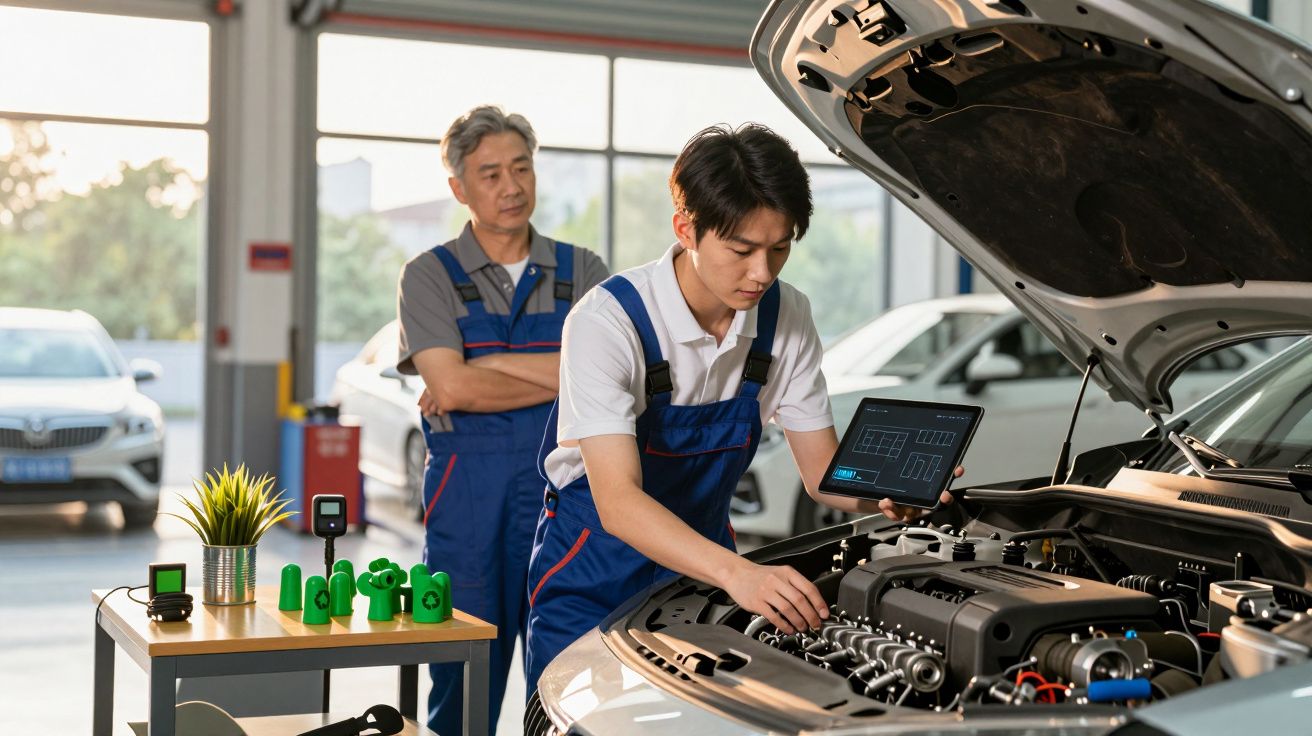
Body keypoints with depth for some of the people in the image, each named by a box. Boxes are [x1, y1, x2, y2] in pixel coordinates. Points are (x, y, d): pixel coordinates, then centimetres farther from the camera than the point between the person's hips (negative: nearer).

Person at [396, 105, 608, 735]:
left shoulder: (581, 271, 11)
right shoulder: (430, 275, 5)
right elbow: (451, 385, -9)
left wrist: (480, 369, -10)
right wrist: (566, 379, -6)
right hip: (469, 489, -2)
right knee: (466, 680, 2)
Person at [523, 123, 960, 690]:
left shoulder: (787, 318, -8)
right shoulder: (608, 322, -26)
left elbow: (825, 472, -3)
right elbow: (617, 500, -34)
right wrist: (738, 572, -49)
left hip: (699, 568, 4)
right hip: (594, 577, -4)